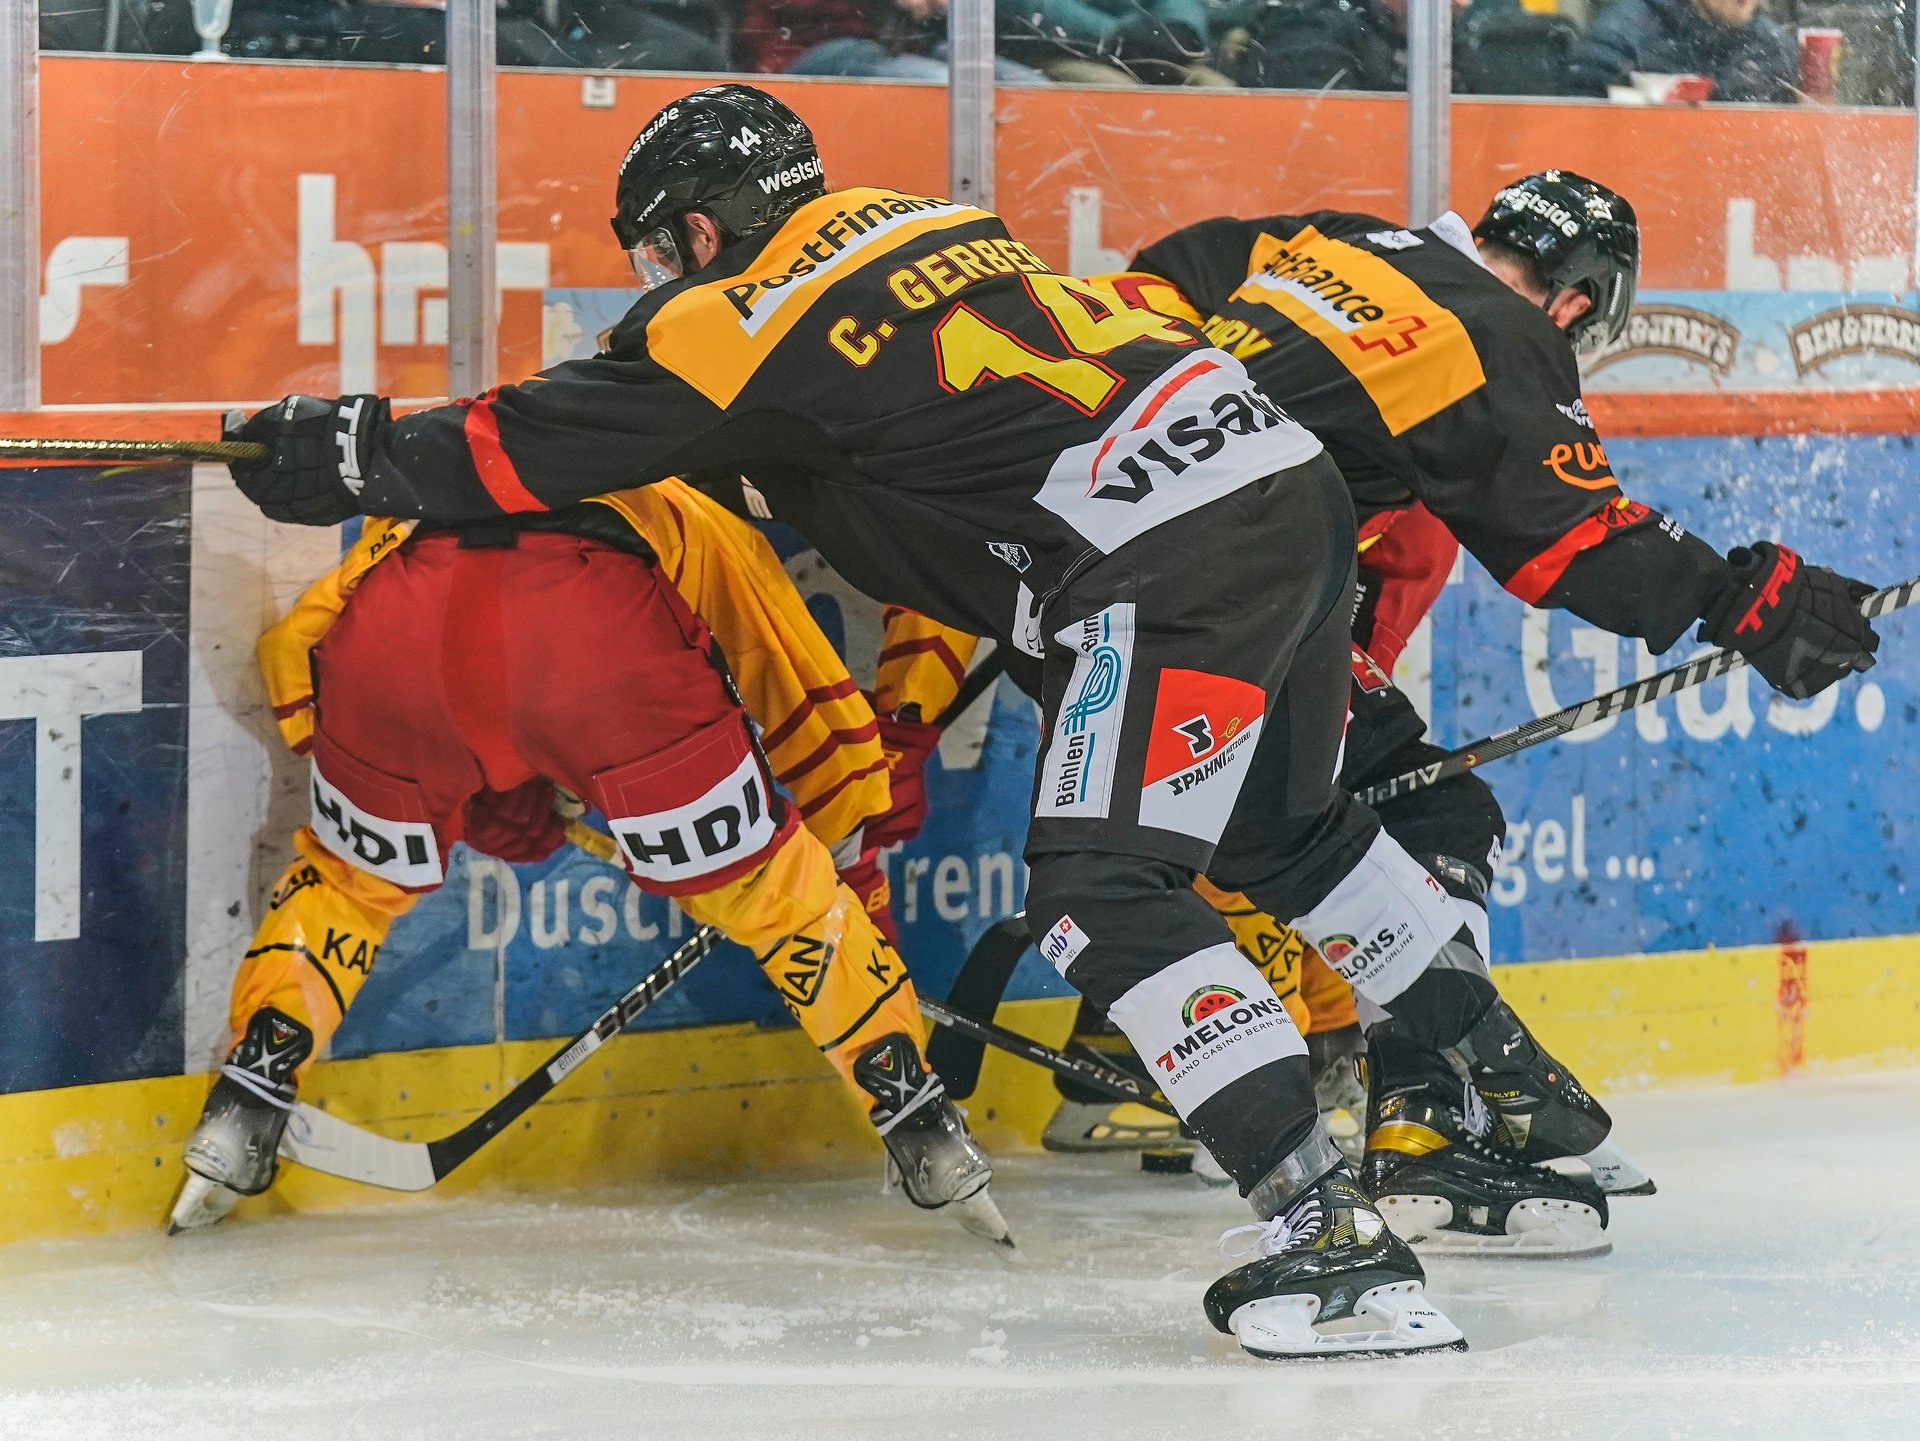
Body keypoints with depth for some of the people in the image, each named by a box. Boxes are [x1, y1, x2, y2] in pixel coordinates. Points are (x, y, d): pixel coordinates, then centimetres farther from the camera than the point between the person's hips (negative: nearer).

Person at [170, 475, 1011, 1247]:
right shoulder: (711, 533, 41)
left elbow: (296, 649, 35)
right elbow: (820, 715, 39)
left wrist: (475, 802, 37)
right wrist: (854, 873, 53)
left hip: (399, 630, 2)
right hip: (604, 637, -2)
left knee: (352, 873, 30)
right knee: (766, 886, 17)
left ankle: (240, 1118, 22)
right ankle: (923, 1132, 18)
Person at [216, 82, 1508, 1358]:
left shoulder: (751, 323, -4)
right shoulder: (926, 230, 21)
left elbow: (543, 446, -1)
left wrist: (347, 455, 10)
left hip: (1179, 557, -9)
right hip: (1290, 480, 9)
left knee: (1105, 894, -10)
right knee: (1281, 828, 27)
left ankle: (1332, 1234, -18)